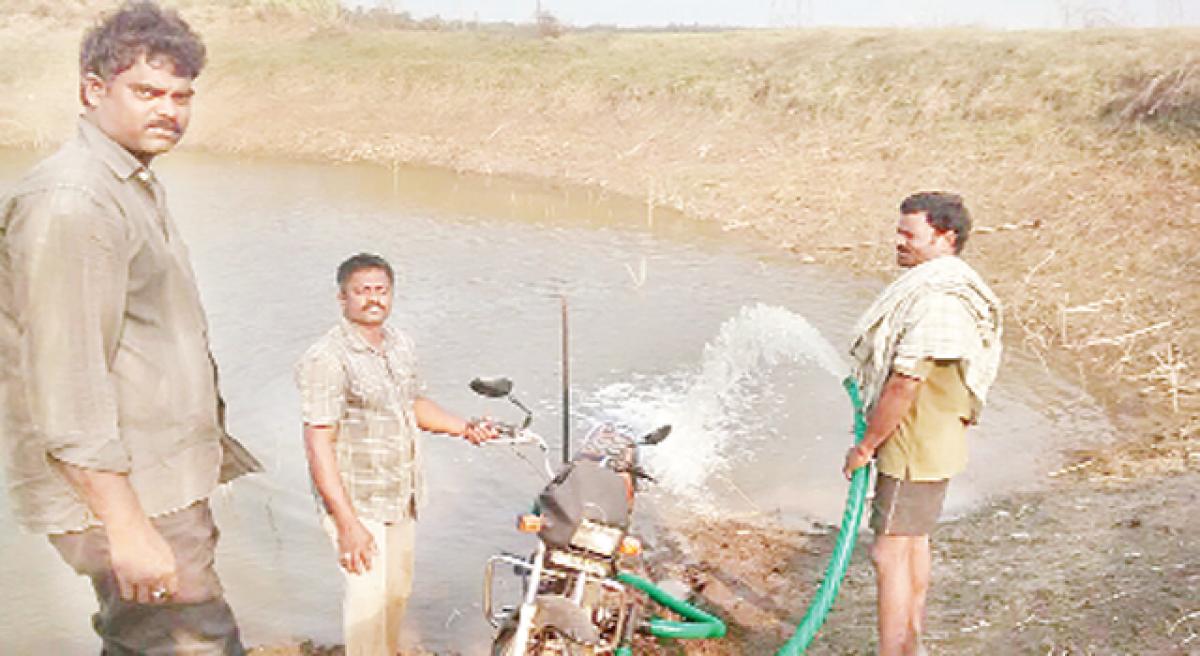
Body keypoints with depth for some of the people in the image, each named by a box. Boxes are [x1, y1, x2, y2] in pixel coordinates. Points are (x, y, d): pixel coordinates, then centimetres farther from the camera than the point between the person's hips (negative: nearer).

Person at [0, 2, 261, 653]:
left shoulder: (136, 185, 17)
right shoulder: (69, 200, -18)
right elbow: (67, 383, -24)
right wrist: (125, 524, -25)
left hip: (162, 485, 10)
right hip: (122, 497, -10)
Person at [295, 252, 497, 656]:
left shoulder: (400, 345, 5)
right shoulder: (326, 360, -21)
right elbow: (318, 445, -23)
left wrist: (464, 427, 3)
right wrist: (348, 524, -26)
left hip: (401, 498, 8)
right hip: (355, 502, -8)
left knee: (398, 588, 21)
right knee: (368, 594, -3)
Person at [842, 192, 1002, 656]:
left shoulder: (937, 299, -25)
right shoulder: (940, 284, 10)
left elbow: (904, 383, -26)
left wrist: (865, 446, -17)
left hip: (914, 447, -11)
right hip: (923, 441, 11)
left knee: (890, 553, -4)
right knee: (912, 541, 21)